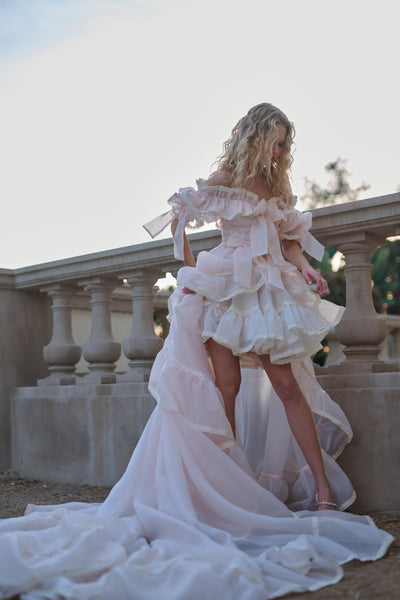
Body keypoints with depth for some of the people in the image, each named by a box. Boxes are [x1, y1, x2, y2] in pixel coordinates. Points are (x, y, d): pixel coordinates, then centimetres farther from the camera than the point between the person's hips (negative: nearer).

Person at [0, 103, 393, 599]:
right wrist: (190, 269, 0)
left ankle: (323, 491, -3)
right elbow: (179, 218, 7)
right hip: (227, 291, -3)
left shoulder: (279, 189, 18)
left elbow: (292, 238, 22)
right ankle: (232, 490, 3)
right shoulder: (225, 180, 4)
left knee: (288, 385, -5)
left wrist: (305, 269, 3)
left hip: (271, 293, 4)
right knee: (227, 386, -5)